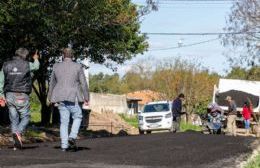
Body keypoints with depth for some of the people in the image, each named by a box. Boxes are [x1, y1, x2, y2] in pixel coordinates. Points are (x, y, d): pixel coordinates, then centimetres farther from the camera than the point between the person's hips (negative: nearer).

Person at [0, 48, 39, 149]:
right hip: (22, 96, -4)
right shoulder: (27, 65, -4)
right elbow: (36, 66, 19)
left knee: (14, 119, 10)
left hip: (9, 95, 4)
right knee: (25, 117, 8)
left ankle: (16, 142, 6)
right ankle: (18, 133, -19)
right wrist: (36, 59, 40)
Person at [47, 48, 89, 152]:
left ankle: (64, 146, 3)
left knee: (64, 122, 7)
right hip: (73, 98, -3)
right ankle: (72, 137, -7)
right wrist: (86, 98, 2)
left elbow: (52, 83, 13)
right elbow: (83, 84, -4)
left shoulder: (56, 66, 7)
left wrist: (50, 98, 22)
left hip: (60, 98, 3)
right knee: (77, 117, 14)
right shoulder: (78, 67, -2)